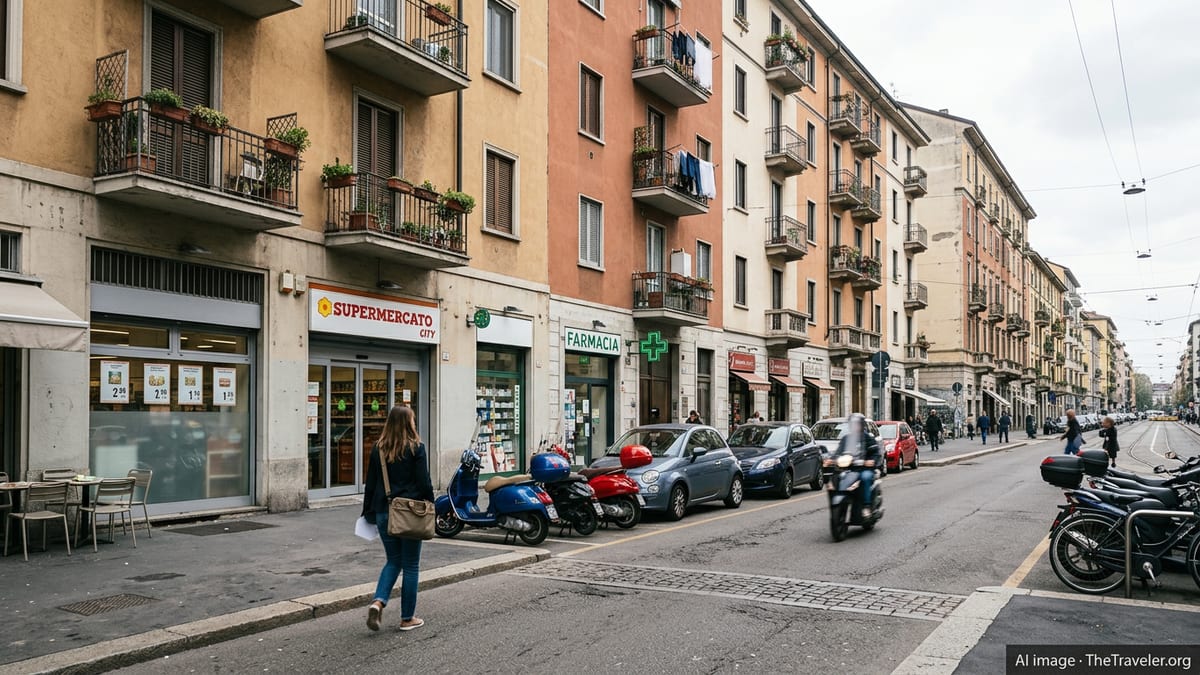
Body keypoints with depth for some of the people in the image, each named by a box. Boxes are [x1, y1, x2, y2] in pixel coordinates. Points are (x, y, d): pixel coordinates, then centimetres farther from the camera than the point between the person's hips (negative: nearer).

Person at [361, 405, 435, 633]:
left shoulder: (378, 448, 5)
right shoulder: (416, 447, -9)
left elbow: (370, 483, 9)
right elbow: (424, 482, -10)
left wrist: (369, 512, 16)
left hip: (384, 511, 4)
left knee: (393, 561, 17)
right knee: (411, 565, 7)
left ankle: (378, 601, -5)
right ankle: (407, 618, 12)